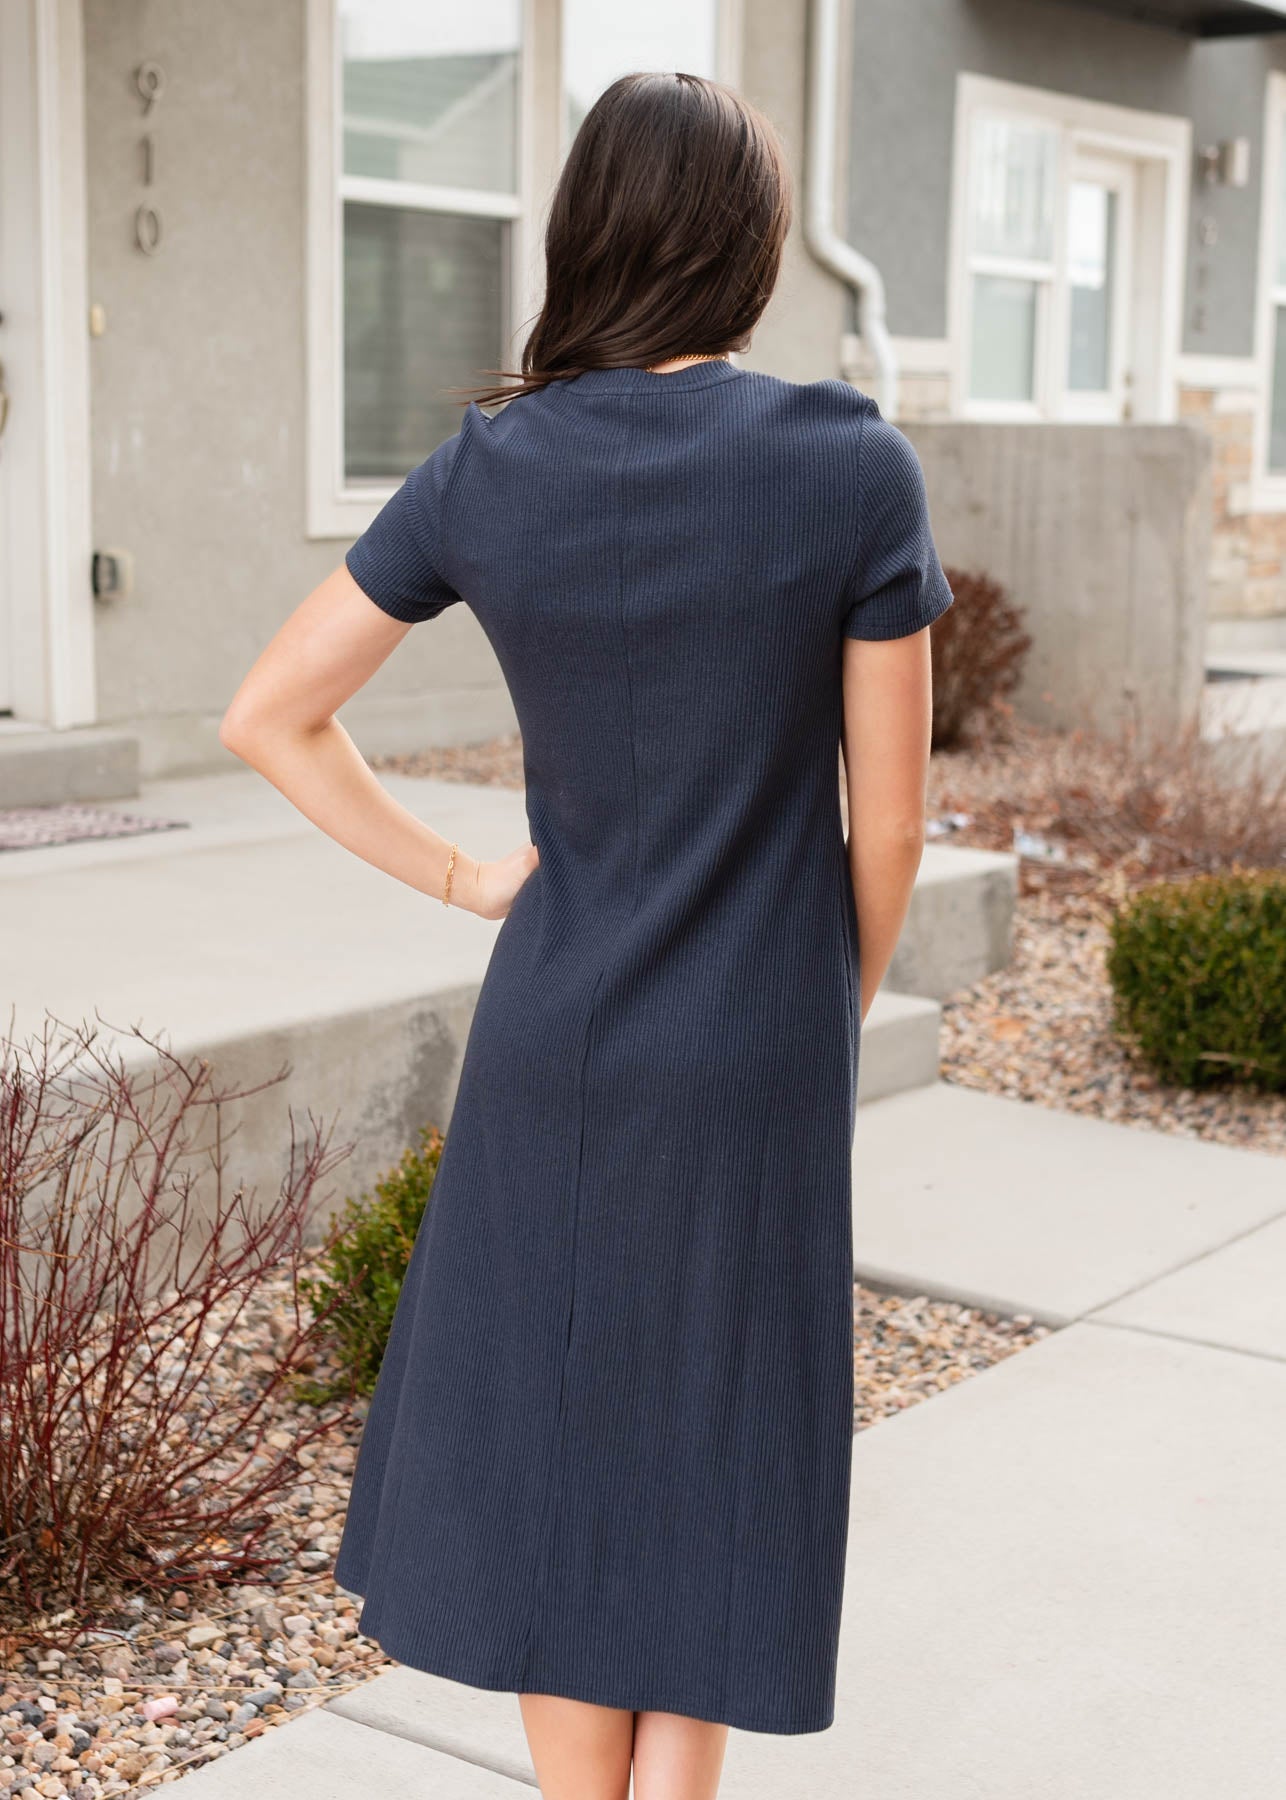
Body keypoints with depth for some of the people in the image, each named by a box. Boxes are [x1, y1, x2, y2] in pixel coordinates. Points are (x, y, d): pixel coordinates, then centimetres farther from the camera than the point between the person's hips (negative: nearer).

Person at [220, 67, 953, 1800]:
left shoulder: (486, 472, -5)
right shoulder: (855, 468, -12)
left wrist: (459, 878, 6)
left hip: (550, 1040, 2)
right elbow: (886, 822, -7)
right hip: (756, 1064, -2)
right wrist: (842, 1023, 9)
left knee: (555, 1445, 16)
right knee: (713, 1455, 15)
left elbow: (268, 714, 1)